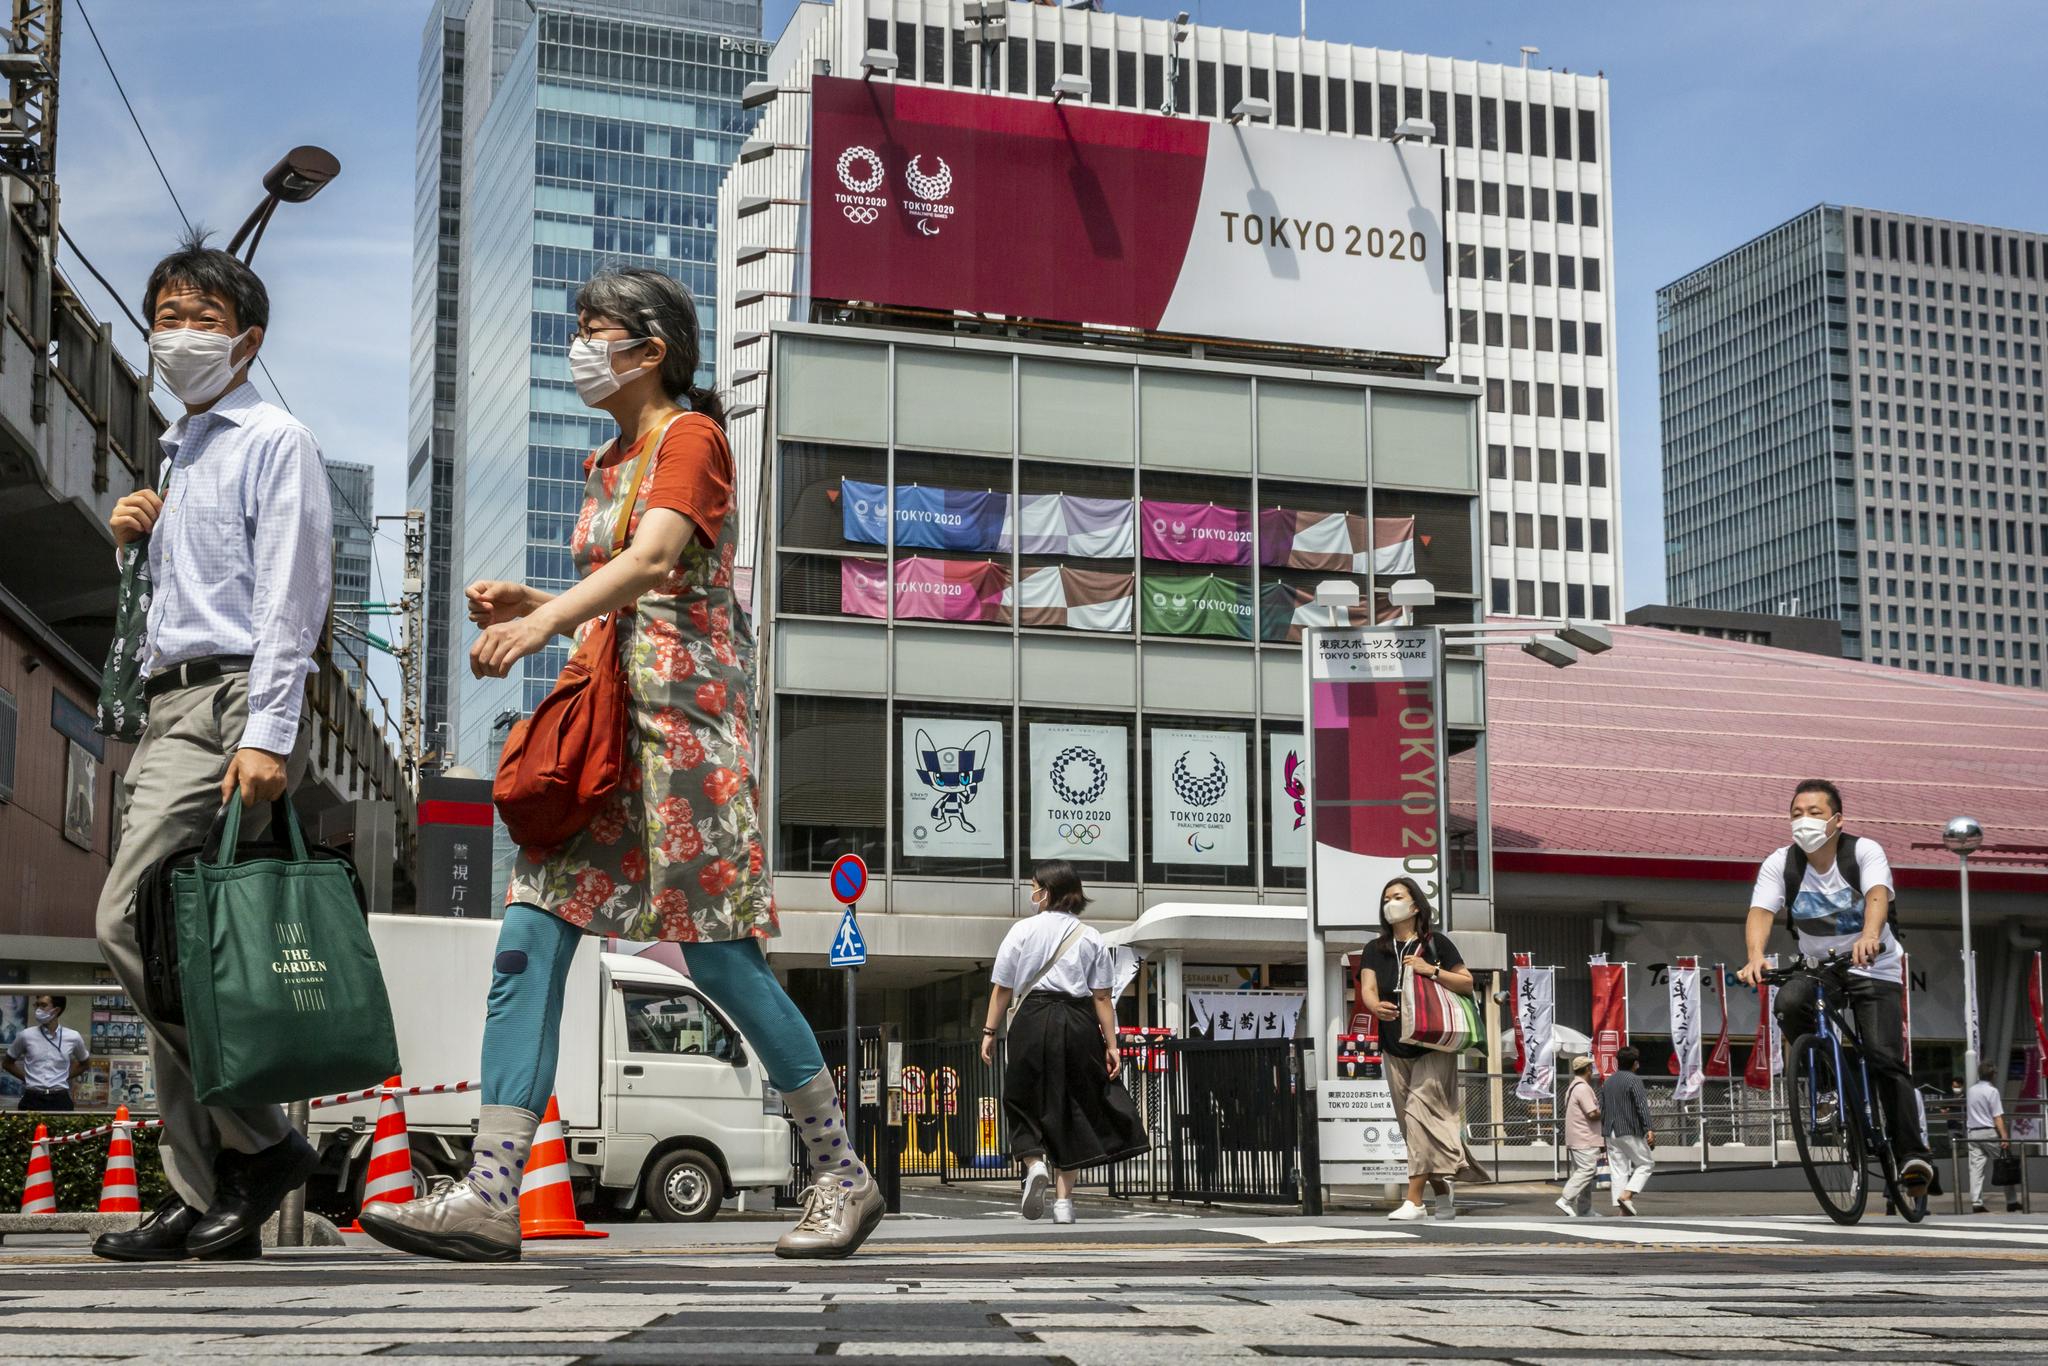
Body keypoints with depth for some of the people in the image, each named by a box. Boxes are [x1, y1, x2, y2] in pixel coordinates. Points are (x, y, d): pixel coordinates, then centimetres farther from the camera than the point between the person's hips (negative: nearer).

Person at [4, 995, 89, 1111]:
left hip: (60, 1100, 0)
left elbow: (83, 1064, 21)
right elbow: (7, 1063, 15)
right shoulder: (26, 1036, 0)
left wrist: (66, 1077, 8)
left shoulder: (73, 1037, 2)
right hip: (32, 1100, 0)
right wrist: (26, 1078, 6)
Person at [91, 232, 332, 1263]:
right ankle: (207, 1199, 5)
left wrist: (267, 735, -21)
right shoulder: (175, 454, 25)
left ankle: (258, 1139, -12)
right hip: (169, 709, 9)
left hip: (232, 697, -9)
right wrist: (135, 539, 12)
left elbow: (288, 597, -11)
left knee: (130, 921, -20)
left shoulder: (274, 441, 0)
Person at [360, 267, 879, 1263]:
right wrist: (529, 608, 7)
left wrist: (544, 619, -33)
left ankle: (842, 1174, 8)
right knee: (529, 941, -4)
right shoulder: (607, 465, 22)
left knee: (716, 951, -7)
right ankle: (490, 1196, -7)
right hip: (605, 715, 8)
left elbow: (656, 562, -20)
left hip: (684, 711, -8)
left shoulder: (692, 435, -3)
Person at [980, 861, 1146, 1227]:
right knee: (1071, 1109, 10)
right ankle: (1064, 1200, 8)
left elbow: (1003, 989, 0)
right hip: (1079, 1025, 2)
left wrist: (990, 1032, 7)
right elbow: (1102, 998, 0)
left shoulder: (1022, 930, 1)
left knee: (1026, 1102, 13)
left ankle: (1034, 1162, -15)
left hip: (1034, 1021, -2)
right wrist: (1111, 1045, 3)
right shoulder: (1091, 938, 5)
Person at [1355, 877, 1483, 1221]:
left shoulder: (1436, 944, 1)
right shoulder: (1375, 950, 10)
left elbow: (1467, 984, 2)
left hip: (1433, 1046, -5)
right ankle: (1442, 1192, 20)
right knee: (1412, 1123, 7)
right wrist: (1375, 1005, -28)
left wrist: (1431, 971, -13)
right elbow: (1367, 987, -5)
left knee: (1421, 1112, -16)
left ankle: (1413, 1200, -19)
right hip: (1395, 1048, 5)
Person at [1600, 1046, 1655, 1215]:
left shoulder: (1608, 1082, 15)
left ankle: (1621, 1208, 1)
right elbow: (1642, 1106, -18)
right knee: (1646, 1163, 6)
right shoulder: (1634, 1080, -8)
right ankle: (1626, 1195, -11)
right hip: (1630, 1131, -7)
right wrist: (1649, 1129, -23)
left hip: (1611, 1133, 7)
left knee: (1618, 1170, 6)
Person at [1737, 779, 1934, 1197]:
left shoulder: (1864, 851, -14)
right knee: (1790, 1002, -31)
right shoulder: (1780, 863, -8)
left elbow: (1878, 895, -33)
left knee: (1884, 1057, -18)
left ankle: (1913, 1153, -14)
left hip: (1874, 968, -2)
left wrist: (1869, 936, -55)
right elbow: (1761, 911, -21)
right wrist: (1755, 957, -42)